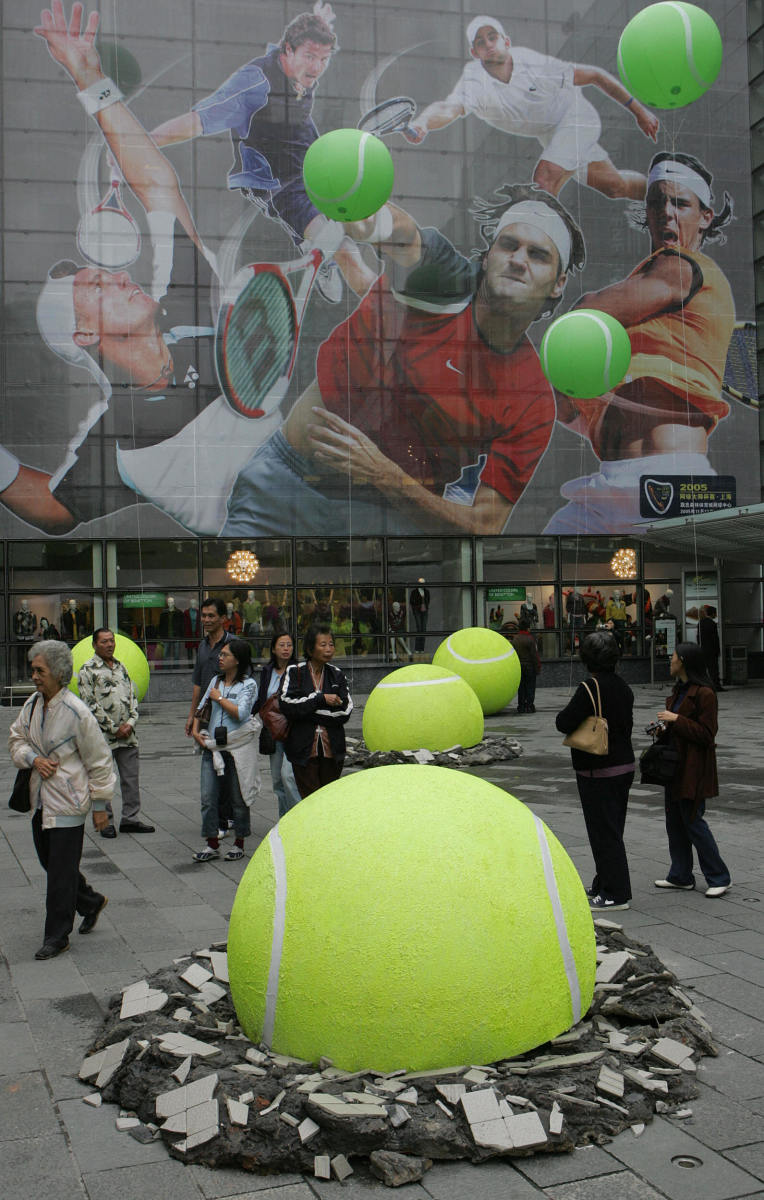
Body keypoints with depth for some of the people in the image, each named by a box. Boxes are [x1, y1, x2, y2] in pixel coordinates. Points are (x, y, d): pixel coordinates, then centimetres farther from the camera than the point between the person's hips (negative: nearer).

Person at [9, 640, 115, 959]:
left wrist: (100, 805, -8)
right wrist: (33, 759, -7)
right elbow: (16, 738, 15)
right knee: (49, 862, 17)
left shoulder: (77, 712, -18)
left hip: (67, 804, -7)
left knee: (61, 873, 0)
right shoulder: (33, 704, 2)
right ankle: (91, 902, 40)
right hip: (40, 801, 7)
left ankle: (57, 937, 14)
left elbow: (99, 761, -12)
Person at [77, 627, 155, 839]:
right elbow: (91, 705, -11)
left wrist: (130, 723, -2)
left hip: (127, 734, 6)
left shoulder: (121, 667, 14)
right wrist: (114, 728, -12)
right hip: (102, 736, -6)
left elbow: (133, 697, 15)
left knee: (131, 778, 8)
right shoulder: (87, 670, -6)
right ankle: (106, 822, 10)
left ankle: (130, 818, 17)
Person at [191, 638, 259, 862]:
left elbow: (240, 713, -18)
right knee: (208, 797, 1)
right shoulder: (216, 681, 13)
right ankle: (212, 844, 12)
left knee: (238, 798, 4)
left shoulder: (248, 684, -5)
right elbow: (201, 708, 20)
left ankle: (239, 844, 18)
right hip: (213, 747, 5)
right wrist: (195, 730, 6)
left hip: (238, 748, -5)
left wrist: (219, 698, -8)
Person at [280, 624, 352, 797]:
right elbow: (287, 705, -12)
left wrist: (306, 709, -9)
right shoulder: (295, 671, 3)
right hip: (304, 749, -3)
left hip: (332, 748, 3)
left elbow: (346, 710, -3)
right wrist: (321, 699, -14)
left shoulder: (336, 674, 10)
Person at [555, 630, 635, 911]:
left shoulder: (589, 688, -19)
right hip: (624, 765, 9)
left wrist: (564, 714, 0)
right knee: (612, 831, 17)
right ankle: (602, 886, 28)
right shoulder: (623, 687, 7)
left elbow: (565, 723, -20)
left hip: (598, 772, -9)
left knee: (604, 833, -1)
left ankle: (616, 894, 3)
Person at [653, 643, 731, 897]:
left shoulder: (704, 693, -16)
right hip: (675, 764, 10)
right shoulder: (679, 689, 12)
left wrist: (675, 720, -20)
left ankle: (719, 878, 6)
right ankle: (681, 876, 22)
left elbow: (706, 734, -19)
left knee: (692, 821, -6)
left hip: (693, 767, -9)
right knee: (674, 821, 13)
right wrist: (664, 727, 4)